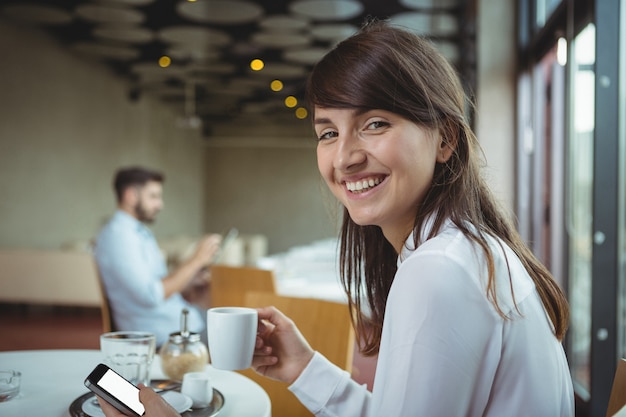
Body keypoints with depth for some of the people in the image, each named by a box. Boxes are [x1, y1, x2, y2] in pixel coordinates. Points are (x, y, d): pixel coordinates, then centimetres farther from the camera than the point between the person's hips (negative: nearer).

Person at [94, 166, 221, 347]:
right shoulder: (117, 234, -15)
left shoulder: (140, 232, 16)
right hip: (167, 334, -10)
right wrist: (196, 260, -17)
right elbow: (150, 295, -23)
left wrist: (190, 281, 0)